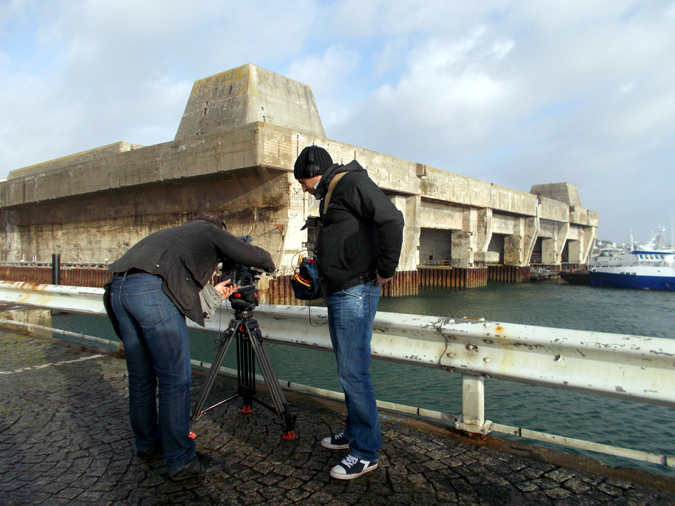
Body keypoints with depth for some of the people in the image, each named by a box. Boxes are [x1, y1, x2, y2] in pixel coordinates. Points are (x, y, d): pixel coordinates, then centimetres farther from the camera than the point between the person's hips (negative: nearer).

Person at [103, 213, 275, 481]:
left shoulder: (172, 234, 37)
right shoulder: (209, 230, 17)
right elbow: (253, 256, 9)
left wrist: (210, 292, 38)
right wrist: (267, 264, 30)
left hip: (117, 288, 8)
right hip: (152, 290, -8)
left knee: (140, 376, 19)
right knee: (175, 378, -2)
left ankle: (147, 442, 34)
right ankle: (181, 461, 4)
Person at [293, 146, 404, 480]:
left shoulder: (351, 181, -8)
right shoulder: (330, 194, 22)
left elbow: (391, 218, -22)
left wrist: (385, 270, -17)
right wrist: (319, 273, 17)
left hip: (355, 292, -10)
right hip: (338, 293, 10)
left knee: (353, 372, -7)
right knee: (347, 370, 16)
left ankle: (366, 453, 4)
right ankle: (354, 433, 29)